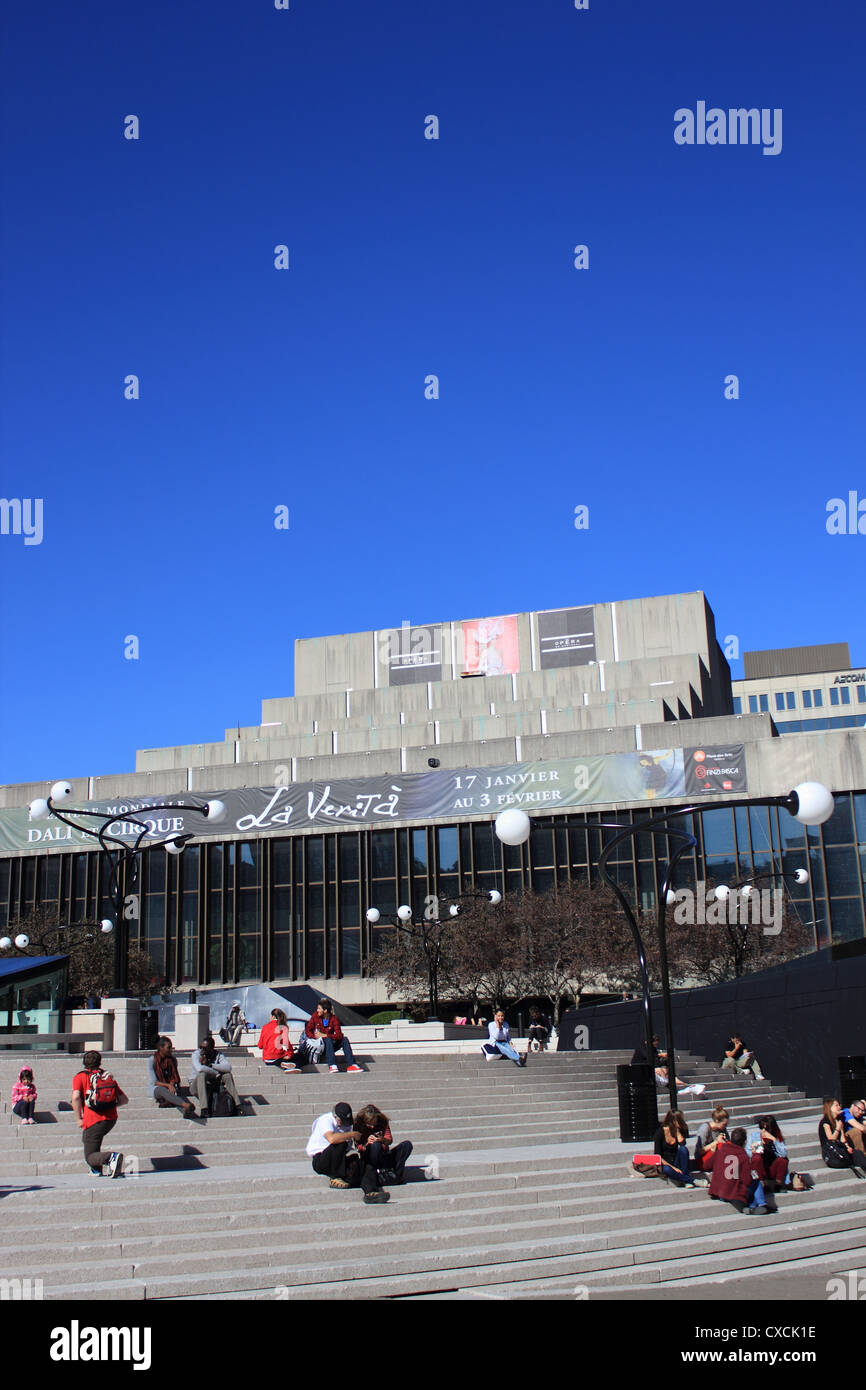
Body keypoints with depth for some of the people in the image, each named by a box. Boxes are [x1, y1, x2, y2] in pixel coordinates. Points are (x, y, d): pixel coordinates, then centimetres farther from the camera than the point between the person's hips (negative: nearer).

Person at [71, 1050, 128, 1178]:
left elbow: (75, 1097, -14)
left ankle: (111, 1157, -29)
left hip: (94, 1120, -5)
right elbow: (125, 1099, 11)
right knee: (87, 1137, 33)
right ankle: (96, 1170, 23)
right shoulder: (108, 1077, 16)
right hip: (112, 1119, 5)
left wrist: (79, 1119, -5)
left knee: (90, 1157, 2)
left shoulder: (80, 1077, 5)